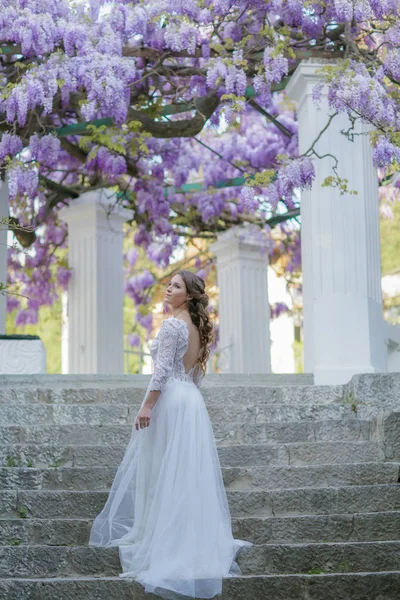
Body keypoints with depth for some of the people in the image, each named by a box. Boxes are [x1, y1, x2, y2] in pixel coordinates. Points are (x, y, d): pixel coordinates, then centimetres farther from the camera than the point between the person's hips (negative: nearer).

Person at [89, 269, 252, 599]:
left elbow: (162, 370, -18)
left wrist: (147, 406, -18)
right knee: (191, 472, 10)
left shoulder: (172, 325, -11)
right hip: (193, 402, 8)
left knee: (162, 471, -2)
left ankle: (162, 538, 1)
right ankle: (199, 536, 13)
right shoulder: (199, 328, 15)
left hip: (170, 400, -8)